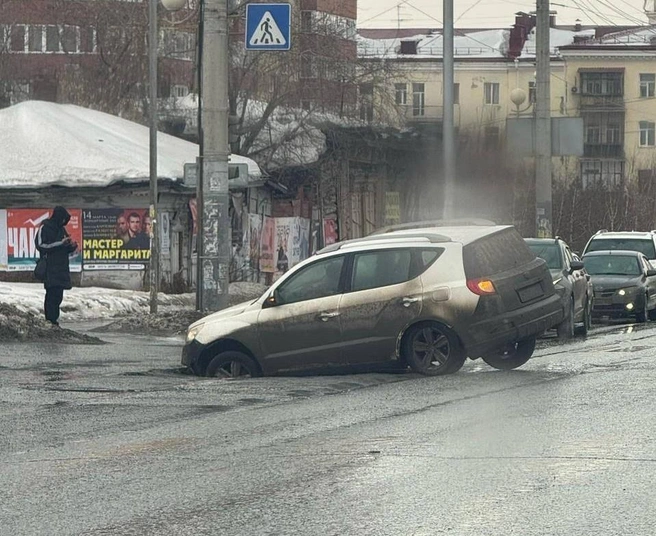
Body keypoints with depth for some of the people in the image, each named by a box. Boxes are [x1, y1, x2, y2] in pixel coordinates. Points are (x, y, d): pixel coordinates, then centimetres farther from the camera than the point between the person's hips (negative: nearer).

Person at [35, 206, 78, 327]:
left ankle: (54, 320, 7)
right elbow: (41, 245, -14)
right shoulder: (44, 228, -4)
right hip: (50, 270, -7)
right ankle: (50, 321, -13)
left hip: (62, 269, 7)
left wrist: (72, 246, 1)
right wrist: (61, 243, -17)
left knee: (58, 296, 5)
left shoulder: (62, 229, 18)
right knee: (52, 295, -13)